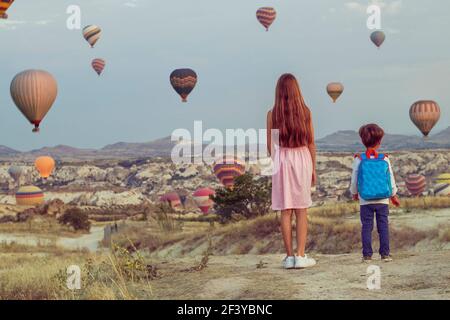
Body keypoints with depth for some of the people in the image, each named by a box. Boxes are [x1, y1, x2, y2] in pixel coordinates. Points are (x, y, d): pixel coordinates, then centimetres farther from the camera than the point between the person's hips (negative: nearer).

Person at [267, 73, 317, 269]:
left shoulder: (272, 114, -3)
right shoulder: (305, 112, -1)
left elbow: (270, 145, 1)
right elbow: (311, 143, 2)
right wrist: (313, 168, 11)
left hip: (281, 160, 0)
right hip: (302, 159, 0)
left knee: (285, 211, 4)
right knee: (301, 211, 6)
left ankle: (289, 257, 6)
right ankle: (300, 255, 2)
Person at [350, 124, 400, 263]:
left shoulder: (359, 160, -5)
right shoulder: (385, 159, -2)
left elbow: (354, 180, 3)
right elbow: (391, 179, 7)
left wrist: (354, 193, 22)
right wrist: (394, 195, 21)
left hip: (365, 201, -1)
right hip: (383, 200, 1)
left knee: (366, 227, 3)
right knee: (383, 226, 6)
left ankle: (367, 254, 2)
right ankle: (385, 253, 5)